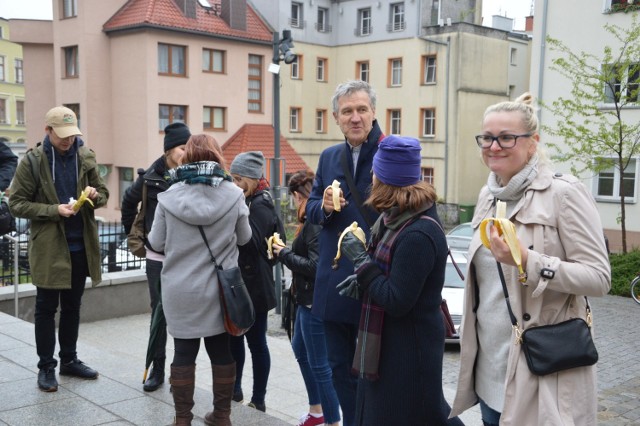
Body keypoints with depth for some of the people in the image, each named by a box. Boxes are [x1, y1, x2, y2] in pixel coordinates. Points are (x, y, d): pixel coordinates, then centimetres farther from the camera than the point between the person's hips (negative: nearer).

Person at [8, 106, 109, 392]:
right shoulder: (33, 162, -8)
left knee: (72, 307, 15)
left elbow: (103, 193, 11)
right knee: (46, 309, 5)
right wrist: (54, 210, -20)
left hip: (80, 245, 4)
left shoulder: (85, 157, 4)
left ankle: (69, 360, 29)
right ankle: (46, 367, 17)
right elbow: (16, 204, -8)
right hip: (48, 247, -4)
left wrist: (95, 195, -13)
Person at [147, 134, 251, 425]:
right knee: (221, 350, 14)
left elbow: (156, 243, -1)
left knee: (184, 352, 10)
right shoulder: (233, 194, -8)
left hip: (180, 290, 0)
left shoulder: (170, 195, -8)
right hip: (219, 289, 1)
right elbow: (244, 237, 5)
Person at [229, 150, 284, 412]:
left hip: (254, 285, -9)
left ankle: (258, 400, 13)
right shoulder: (252, 201, 12)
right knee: (235, 337, 16)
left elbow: (250, 242, -25)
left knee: (255, 342, 2)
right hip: (243, 283, 9)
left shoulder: (260, 206, -15)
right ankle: (235, 389, 31)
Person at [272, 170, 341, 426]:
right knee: (300, 350, 25)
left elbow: (315, 266, -25)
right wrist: (289, 251, -2)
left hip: (314, 301, -11)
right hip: (307, 298, 11)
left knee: (318, 364, -1)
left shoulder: (314, 222, -20)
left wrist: (284, 254, -14)